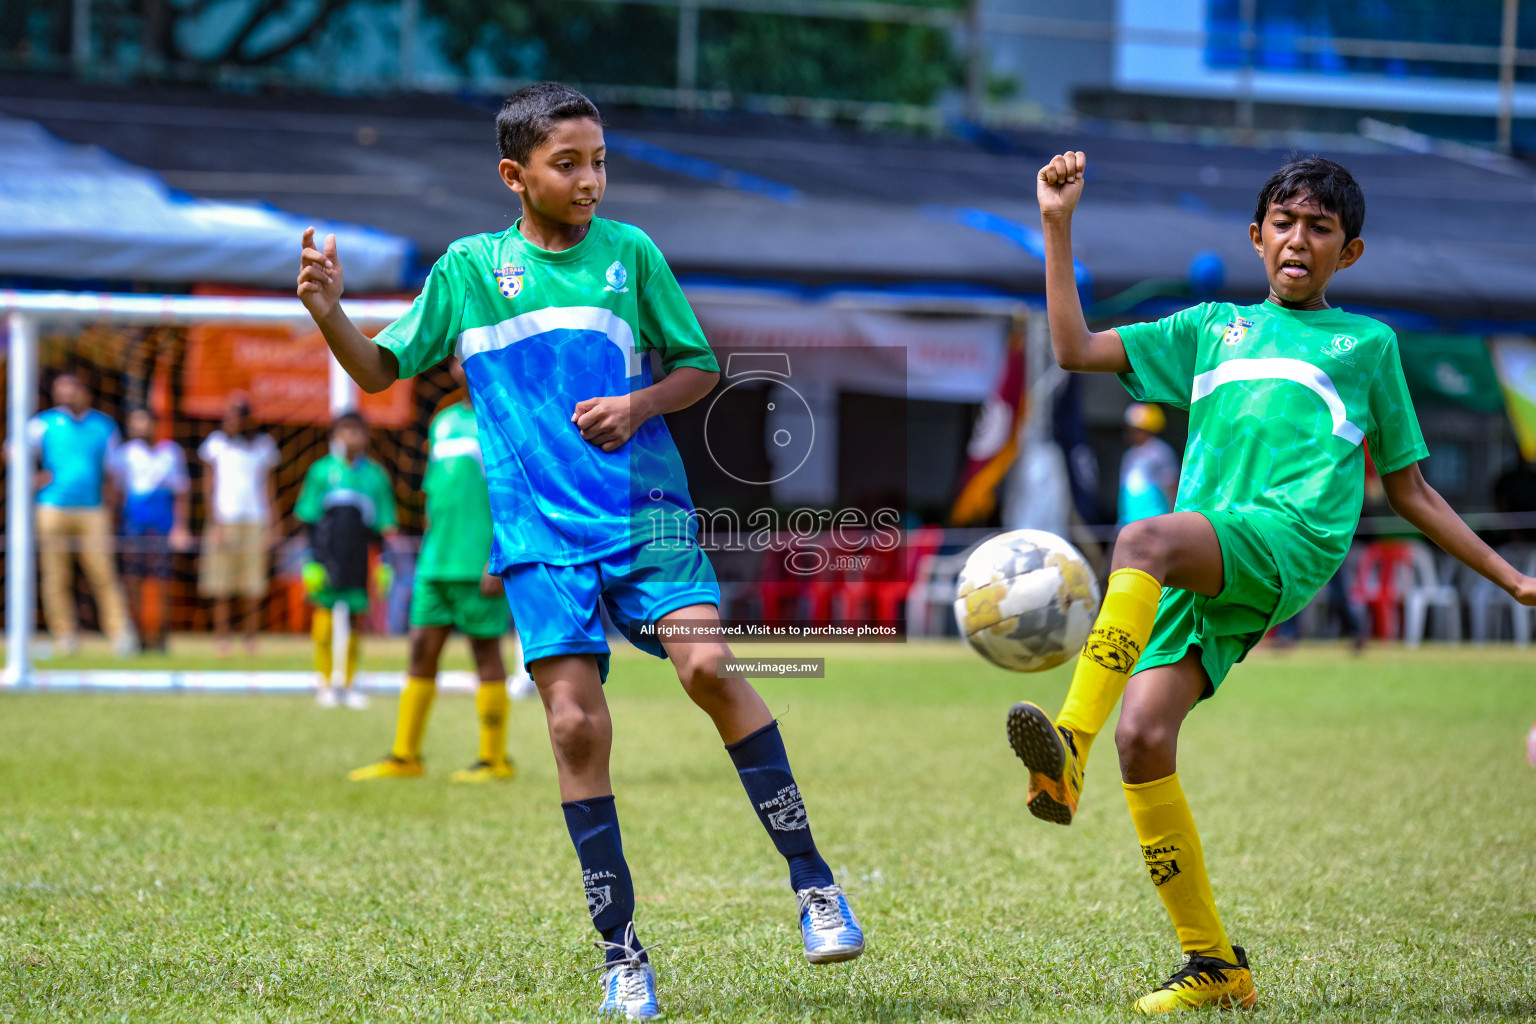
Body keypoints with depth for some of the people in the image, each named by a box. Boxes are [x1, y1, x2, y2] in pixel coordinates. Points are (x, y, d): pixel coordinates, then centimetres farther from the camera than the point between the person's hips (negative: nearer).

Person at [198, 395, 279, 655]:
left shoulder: (263, 445, 9)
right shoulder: (217, 443, 4)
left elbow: (270, 488, 13)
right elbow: (209, 486, 5)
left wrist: (270, 528, 7)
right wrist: (214, 524, -4)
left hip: (256, 523, 1)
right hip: (224, 523, -1)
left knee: (253, 589, -1)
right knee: (222, 589, 0)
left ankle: (250, 639, 7)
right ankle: (221, 638, 7)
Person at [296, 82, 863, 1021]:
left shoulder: (629, 252, 5)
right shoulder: (469, 268, 7)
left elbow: (701, 368, 11)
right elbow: (381, 369, 9)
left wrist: (640, 406, -9)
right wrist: (330, 315, -10)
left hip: (645, 509, -1)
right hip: (539, 533, 1)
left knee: (708, 667, -21)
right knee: (576, 725, -6)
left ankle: (811, 879, -10)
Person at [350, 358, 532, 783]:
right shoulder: (443, 422, 18)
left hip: (480, 567, -6)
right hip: (436, 566, 6)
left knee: (486, 653, -1)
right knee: (422, 650, 3)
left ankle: (495, 760, 6)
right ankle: (404, 757, 6)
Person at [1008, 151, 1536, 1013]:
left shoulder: (1368, 342, 24)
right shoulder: (1214, 328, 30)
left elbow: (1410, 491, 26)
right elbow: (1076, 350, 24)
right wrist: (1059, 226, 19)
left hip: (1293, 539, -4)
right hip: (1202, 566, 4)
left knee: (1143, 540, -36)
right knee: (1143, 739, -15)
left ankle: (1069, 749, -52)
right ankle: (1215, 968, -6)